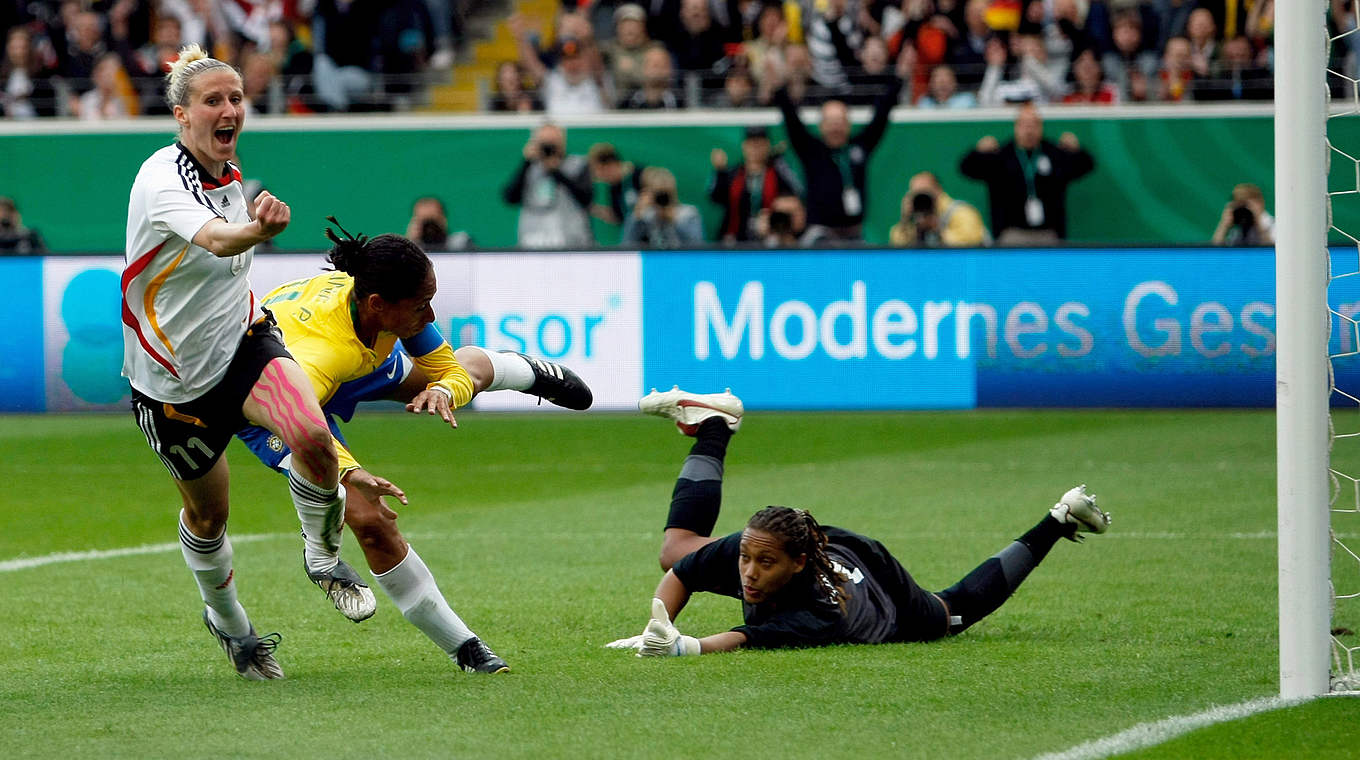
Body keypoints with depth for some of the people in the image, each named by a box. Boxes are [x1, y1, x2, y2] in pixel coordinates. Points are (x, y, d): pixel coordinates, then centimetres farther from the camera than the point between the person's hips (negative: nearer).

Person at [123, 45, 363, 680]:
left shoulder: (227, 174, 0)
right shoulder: (162, 180, -25)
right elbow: (212, 238, -48)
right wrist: (256, 230, -67)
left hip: (243, 339, 4)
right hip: (173, 377, -4)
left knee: (312, 438, -25)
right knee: (207, 513, 9)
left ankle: (322, 556, 1)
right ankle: (228, 622, 38)